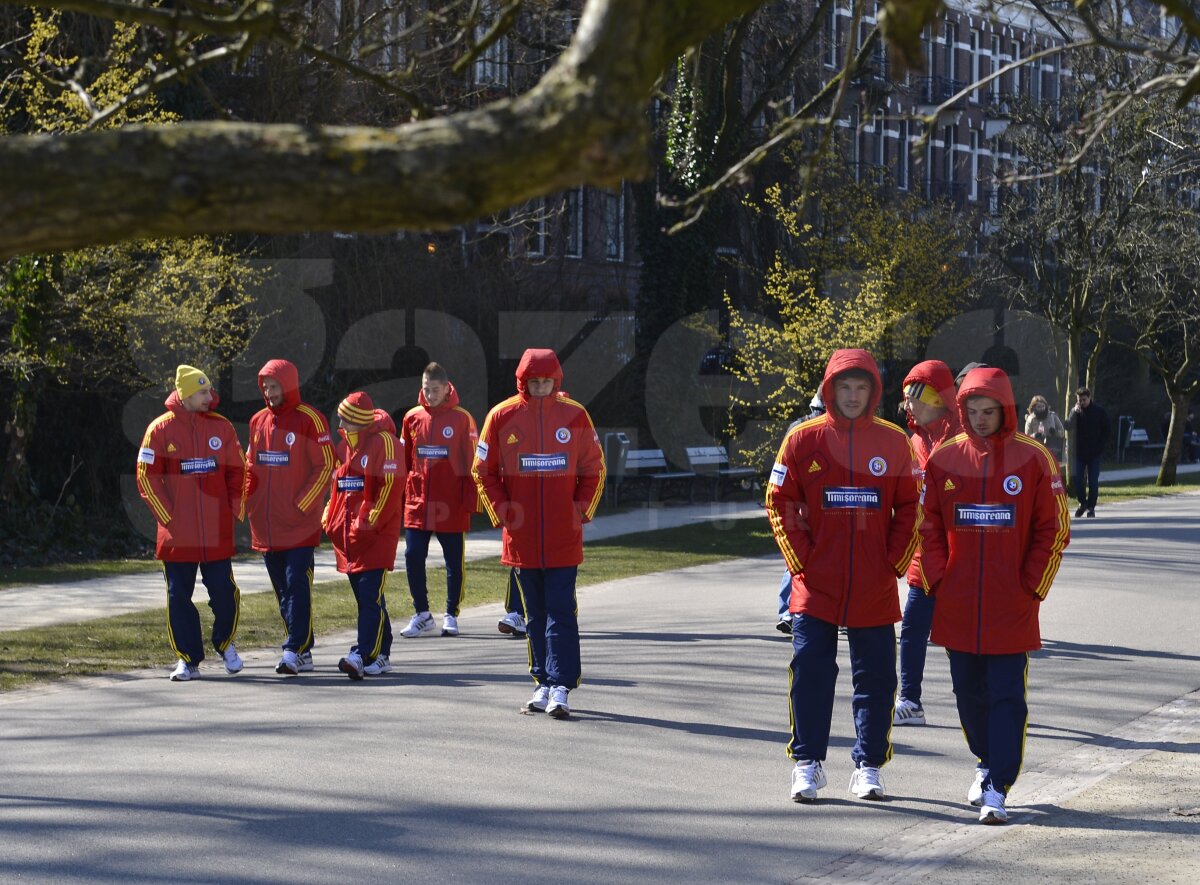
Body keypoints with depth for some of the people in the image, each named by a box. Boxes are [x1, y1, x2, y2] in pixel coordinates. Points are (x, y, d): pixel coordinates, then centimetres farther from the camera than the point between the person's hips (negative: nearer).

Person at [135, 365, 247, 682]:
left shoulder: (221, 427, 5)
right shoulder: (160, 429, -2)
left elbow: (237, 471, 12)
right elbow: (146, 477, 0)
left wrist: (234, 510, 4)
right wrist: (167, 516, -5)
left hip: (217, 533, 1)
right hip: (177, 533, -1)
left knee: (223, 591, 0)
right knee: (179, 596, 3)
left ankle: (225, 643, 26)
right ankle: (187, 659, 12)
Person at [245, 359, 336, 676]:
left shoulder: (309, 419, -6)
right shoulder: (258, 421, 12)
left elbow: (325, 466, -7)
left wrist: (302, 504, -12)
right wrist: (250, 501, 6)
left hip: (300, 523, -6)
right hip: (266, 524, 7)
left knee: (298, 586, -9)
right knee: (282, 590, 9)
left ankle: (294, 651, -10)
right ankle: (303, 652, 16)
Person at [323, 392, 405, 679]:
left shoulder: (384, 442, -8)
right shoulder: (345, 445, 16)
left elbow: (391, 485, -14)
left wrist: (371, 520, -17)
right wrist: (331, 517, 13)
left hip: (376, 534, -8)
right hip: (348, 534, 8)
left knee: (370, 595, -12)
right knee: (364, 597, 11)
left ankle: (366, 655, -18)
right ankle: (380, 654, 19)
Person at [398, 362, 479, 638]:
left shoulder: (461, 418, -3)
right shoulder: (412, 417, 5)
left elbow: (471, 461, -3)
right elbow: (404, 459, 10)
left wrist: (469, 500, -7)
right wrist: (402, 495, 7)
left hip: (452, 505, -3)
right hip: (417, 502, 3)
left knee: (454, 561, 5)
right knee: (413, 557, -1)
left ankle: (451, 615, 17)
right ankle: (422, 615, 13)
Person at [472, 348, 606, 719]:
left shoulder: (575, 415, 2)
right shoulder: (501, 417, 1)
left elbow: (594, 468, 10)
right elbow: (483, 471, 8)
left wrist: (582, 509, 0)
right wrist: (501, 512, -2)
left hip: (564, 536, -1)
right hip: (521, 536, 1)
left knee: (561, 611, -6)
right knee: (535, 614, 9)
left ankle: (560, 687, -8)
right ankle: (543, 684, 18)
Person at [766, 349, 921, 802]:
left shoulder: (894, 442, 3)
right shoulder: (803, 439, 0)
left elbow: (910, 508, 9)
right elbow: (779, 502, 3)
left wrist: (894, 562, 0)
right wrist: (800, 559, -3)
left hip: (875, 589, 1)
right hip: (816, 584, -1)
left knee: (876, 676, 5)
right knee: (810, 670, -2)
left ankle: (869, 765, 16)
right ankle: (807, 763, 9)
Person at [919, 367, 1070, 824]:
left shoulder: (1033, 459, -3)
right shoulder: (944, 459, 4)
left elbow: (1054, 530, 0)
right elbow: (928, 526, 10)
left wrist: (1032, 586, -5)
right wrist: (937, 580, 1)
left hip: (1011, 606, -3)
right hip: (957, 606, 3)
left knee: (1007, 696, -6)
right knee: (969, 692, 14)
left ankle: (997, 789, -6)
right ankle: (987, 763, 35)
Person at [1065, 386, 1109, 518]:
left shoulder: (1100, 412, 0)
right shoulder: (1075, 411, 4)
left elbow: (1105, 432, 4)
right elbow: (1068, 426, -9)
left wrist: (1100, 447, -6)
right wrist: (1074, 412, -21)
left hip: (1094, 453, -2)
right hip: (1079, 452, 2)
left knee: (1093, 481, -1)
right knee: (1078, 479, -1)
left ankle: (1091, 507, 7)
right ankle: (1082, 502, 17)